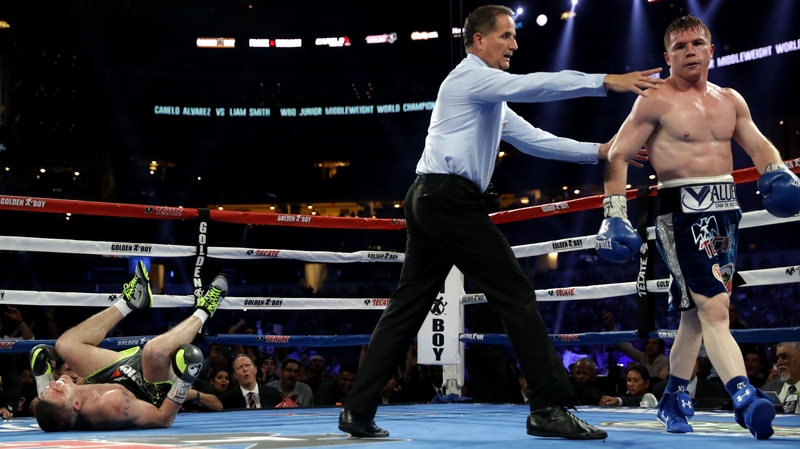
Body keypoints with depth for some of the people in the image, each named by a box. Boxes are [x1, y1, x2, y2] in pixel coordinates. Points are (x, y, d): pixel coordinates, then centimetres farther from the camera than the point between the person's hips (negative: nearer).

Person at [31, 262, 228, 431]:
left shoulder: (57, 413, -30)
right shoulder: (112, 405, -46)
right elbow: (164, 420, -33)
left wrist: (41, 374, -6)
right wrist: (183, 381, -42)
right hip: (154, 391, -6)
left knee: (65, 344, 4)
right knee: (154, 349, -35)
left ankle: (128, 302, 24)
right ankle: (202, 312, -2)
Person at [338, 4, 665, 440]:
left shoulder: (491, 99, 27)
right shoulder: (471, 77, -4)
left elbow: (533, 139, 22)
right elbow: (536, 85, -18)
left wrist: (598, 151, 15)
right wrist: (606, 81, -19)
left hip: (429, 202, 11)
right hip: (450, 198, -11)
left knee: (408, 306, 8)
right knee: (516, 294, -9)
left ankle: (358, 410, 8)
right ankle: (549, 407, -7)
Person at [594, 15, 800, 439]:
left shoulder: (730, 101, 14)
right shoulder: (656, 102, -4)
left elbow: (759, 145, 18)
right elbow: (618, 156, -5)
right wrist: (614, 215, -14)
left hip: (725, 211, 7)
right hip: (683, 211, -7)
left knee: (695, 313, 15)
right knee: (714, 308, -20)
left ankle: (673, 398, 29)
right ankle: (745, 399, -29)